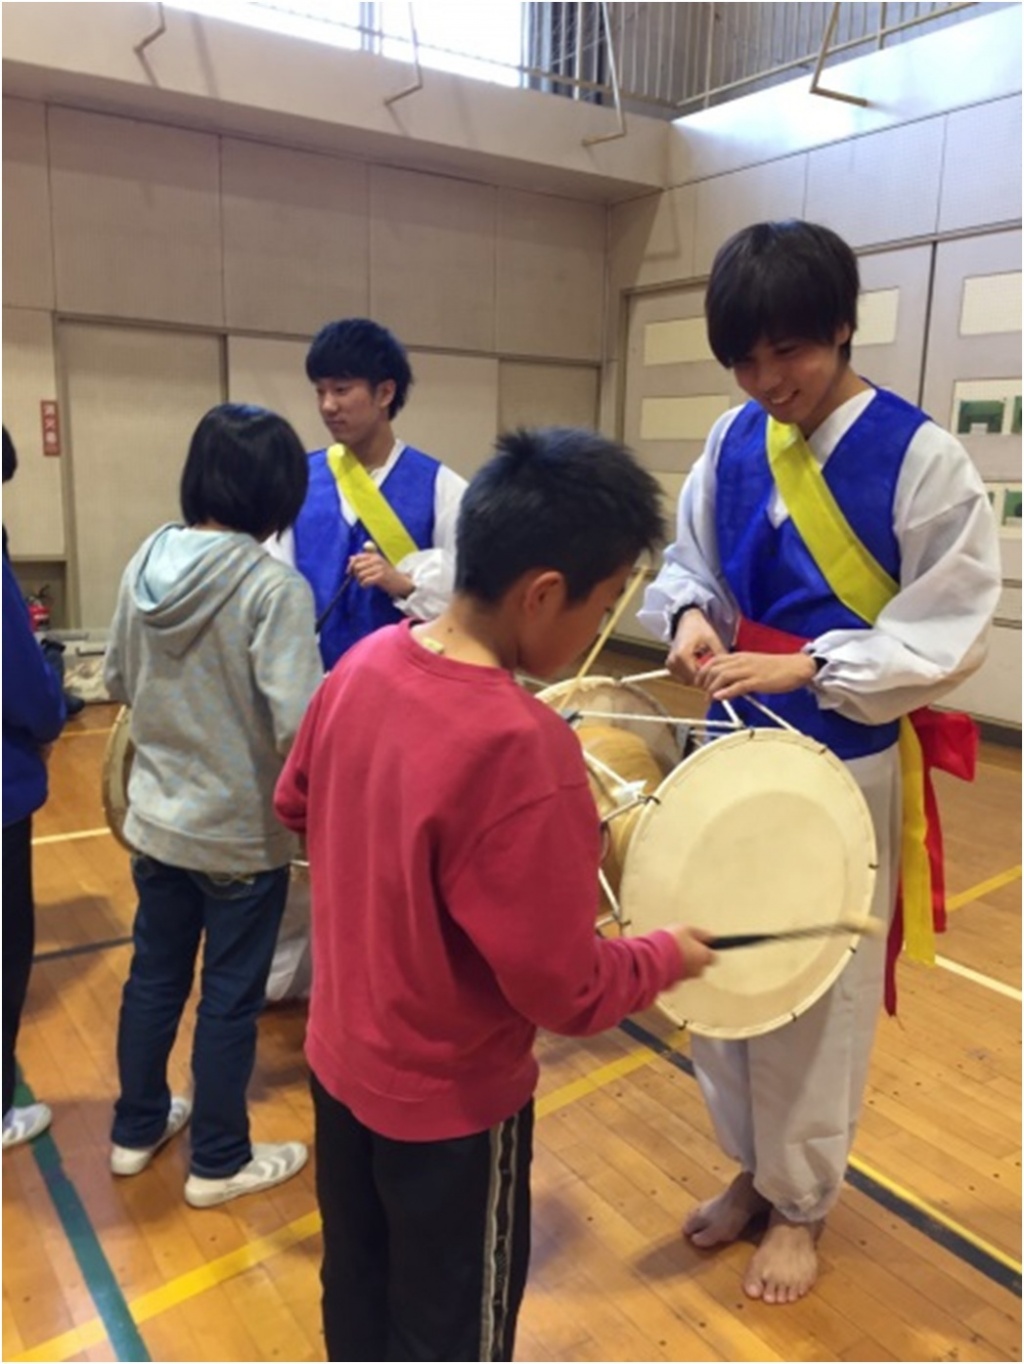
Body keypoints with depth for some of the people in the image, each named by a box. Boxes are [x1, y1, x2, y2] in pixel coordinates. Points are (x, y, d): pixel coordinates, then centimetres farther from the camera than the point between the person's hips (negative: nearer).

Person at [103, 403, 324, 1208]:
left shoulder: (146, 563, -2)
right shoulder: (274, 586, -22)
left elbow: (118, 684, 9)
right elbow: (299, 727, -28)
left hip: (156, 819, 6)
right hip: (242, 832, -6)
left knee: (154, 976, 22)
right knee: (230, 998, 11)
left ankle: (138, 1129, 42)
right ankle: (219, 1163, 30)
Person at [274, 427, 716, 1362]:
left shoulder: (364, 664, -11)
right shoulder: (521, 746, -34)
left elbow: (297, 803, 7)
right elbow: (564, 991, -26)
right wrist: (668, 956, -8)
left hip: (340, 1056, 7)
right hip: (450, 1099, -6)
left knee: (357, 1283, 30)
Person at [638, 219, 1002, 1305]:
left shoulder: (920, 457, -14)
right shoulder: (733, 441, 1)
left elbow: (947, 636, -13)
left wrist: (804, 667, -24)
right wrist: (690, 614, -12)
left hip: (845, 767, -5)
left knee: (819, 991, 11)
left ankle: (800, 1204, 37)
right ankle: (751, 1169, 42)